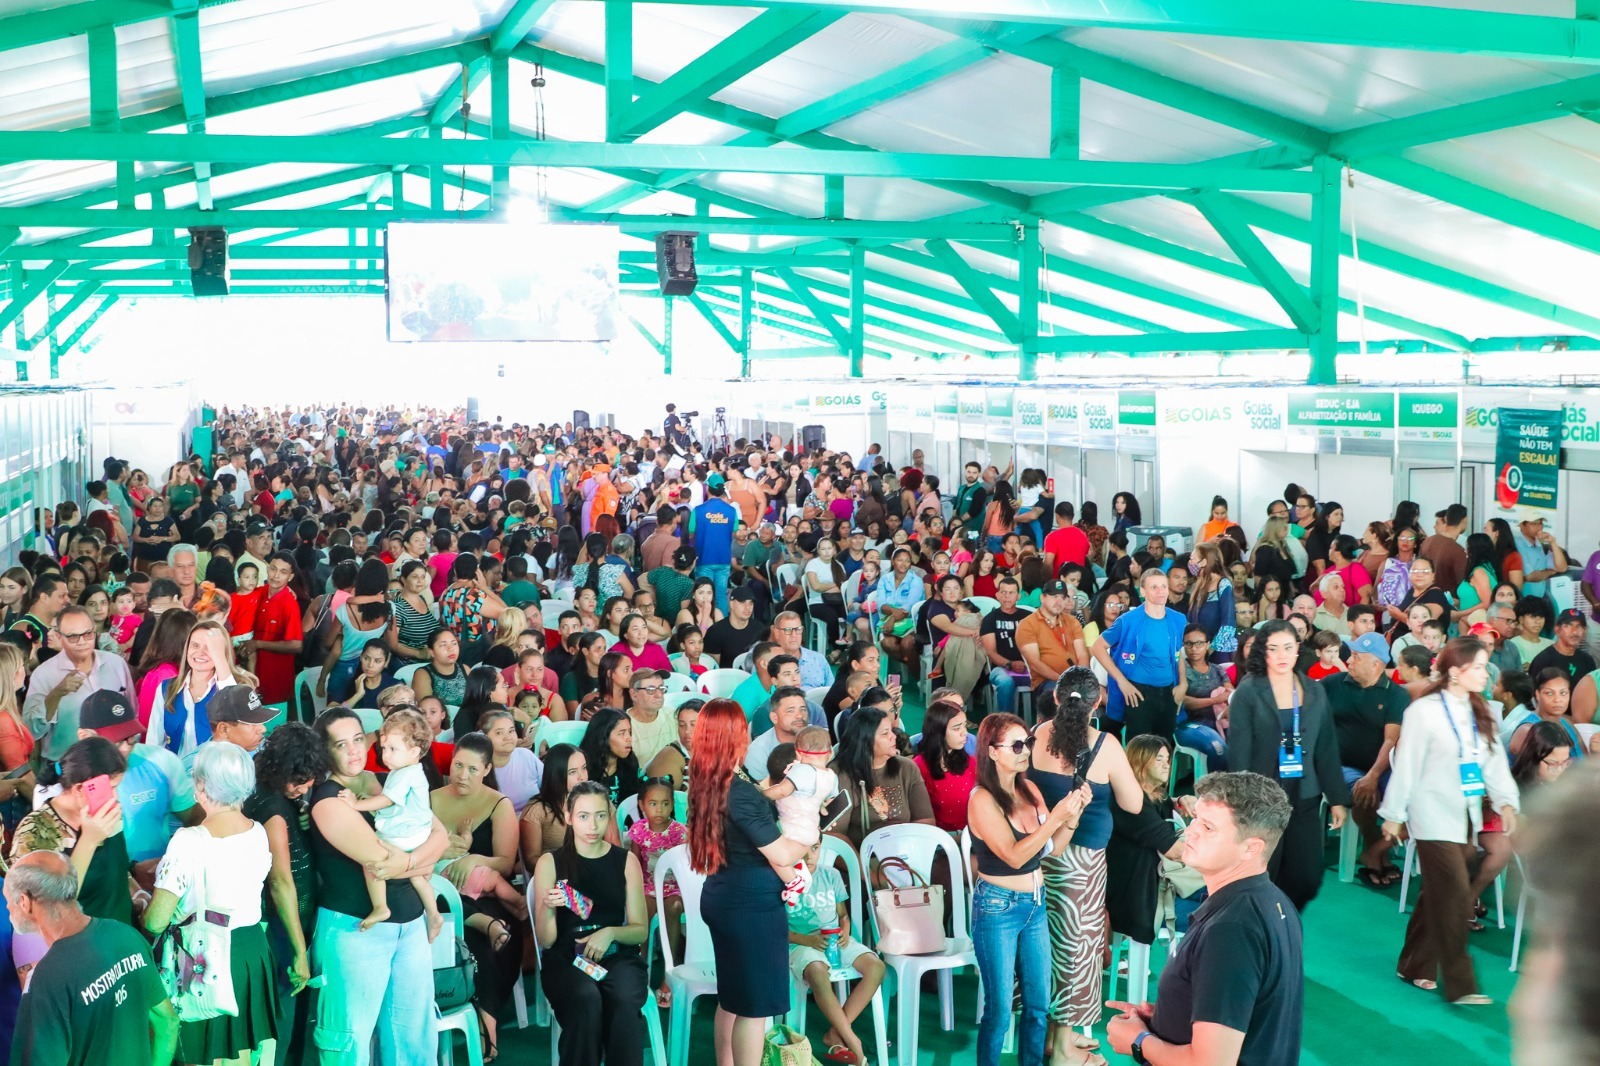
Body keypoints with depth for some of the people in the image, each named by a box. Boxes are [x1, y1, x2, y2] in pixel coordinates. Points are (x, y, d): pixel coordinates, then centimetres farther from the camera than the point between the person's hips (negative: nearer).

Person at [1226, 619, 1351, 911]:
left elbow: (1327, 749, 11)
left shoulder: (1315, 692, 9)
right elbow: (1239, 752, -7)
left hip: (1304, 798, 4)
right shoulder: (1248, 692, -5)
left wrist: (1337, 798, 8)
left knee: (1307, 879, 3)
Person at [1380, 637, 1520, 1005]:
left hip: (1467, 816, 7)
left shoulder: (1481, 713, 8)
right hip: (1434, 816, -7)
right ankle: (1460, 985, -2)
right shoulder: (1424, 711, -12)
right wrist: (1394, 814, -5)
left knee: (1439, 895, 13)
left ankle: (1415, 967, 27)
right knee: (1456, 898, -9)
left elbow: (1495, 760, 5)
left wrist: (1505, 802, -11)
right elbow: (1406, 765, -9)